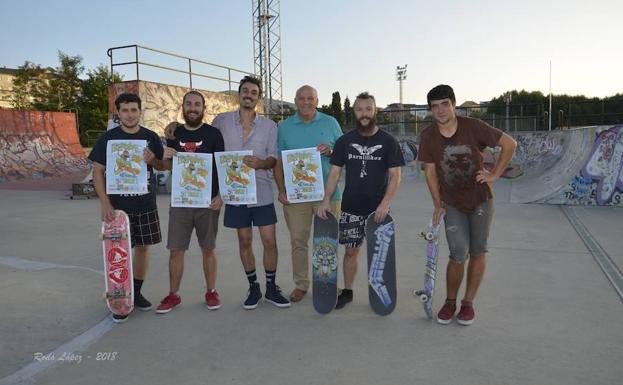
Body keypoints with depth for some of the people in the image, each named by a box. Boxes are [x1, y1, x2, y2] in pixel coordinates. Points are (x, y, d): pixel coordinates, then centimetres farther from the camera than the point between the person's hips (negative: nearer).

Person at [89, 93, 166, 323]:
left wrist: (152, 160, -14)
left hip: (146, 205, 3)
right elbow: (97, 171, -4)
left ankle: (136, 293, 27)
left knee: (143, 247, 10)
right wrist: (105, 203, -13)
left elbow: (163, 166, 10)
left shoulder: (150, 137, 4)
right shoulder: (108, 138, -3)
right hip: (118, 205, -3)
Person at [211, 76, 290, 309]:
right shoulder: (221, 121, 3)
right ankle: (253, 287, 25)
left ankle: (271, 287, 20)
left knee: (270, 241, 1)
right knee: (245, 241, 9)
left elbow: (274, 159, 2)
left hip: (262, 192, 0)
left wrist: (261, 163, -20)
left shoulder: (269, 126, 3)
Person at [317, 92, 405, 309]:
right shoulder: (344, 141, 5)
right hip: (350, 208, 2)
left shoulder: (388, 142, -1)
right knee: (350, 250, 7)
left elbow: (395, 176, -4)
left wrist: (385, 203, -16)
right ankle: (347, 291, 22)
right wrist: (326, 200, -7)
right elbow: (335, 172, 4)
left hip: (378, 209, -1)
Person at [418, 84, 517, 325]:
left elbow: (510, 144, -5)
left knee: (477, 253, 7)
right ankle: (450, 302, 15)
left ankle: (468, 302, 23)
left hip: (480, 199, 0)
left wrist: (494, 175, -8)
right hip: (452, 204, 0)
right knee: (458, 255, -6)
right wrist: (438, 205, -1)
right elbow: (430, 172, -1)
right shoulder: (428, 136, -8)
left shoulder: (473, 127, -15)